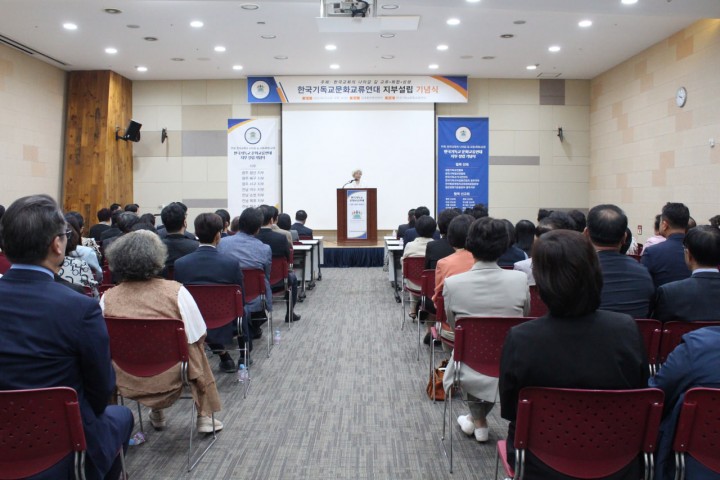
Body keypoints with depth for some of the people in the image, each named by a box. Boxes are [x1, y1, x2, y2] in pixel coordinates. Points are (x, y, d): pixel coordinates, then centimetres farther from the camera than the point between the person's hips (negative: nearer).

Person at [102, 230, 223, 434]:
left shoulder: (108, 298, -10)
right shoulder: (176, 291, -16)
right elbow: (197, 338, -9)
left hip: (125, 382, 3)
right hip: (168, 381, -3)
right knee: (196, 350, 25)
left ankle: (156, 414, 44)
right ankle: (204, 417, 30)